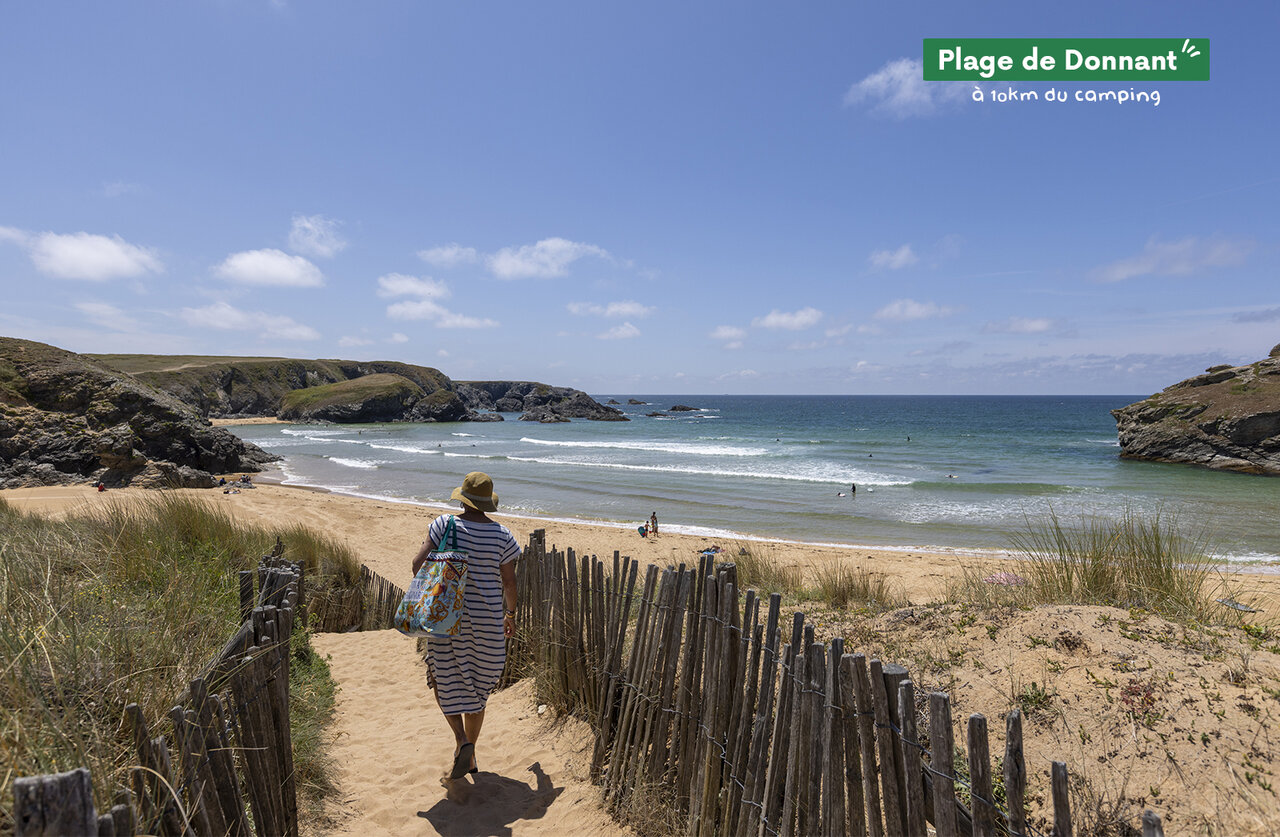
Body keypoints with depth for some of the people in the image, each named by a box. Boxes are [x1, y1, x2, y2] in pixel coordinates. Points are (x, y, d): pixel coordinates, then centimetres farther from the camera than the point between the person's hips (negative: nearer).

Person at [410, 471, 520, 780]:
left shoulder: (445, 524, -8)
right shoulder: (502, 536, -6)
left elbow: (419, 563, -9)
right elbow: (509, 582, -2)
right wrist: (510, 614, 14)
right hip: (487, 620, 2)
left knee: (446, 679, 15)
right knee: (477, 686, 14)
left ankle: (461, 740, -2)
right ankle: (470, 755, 24)